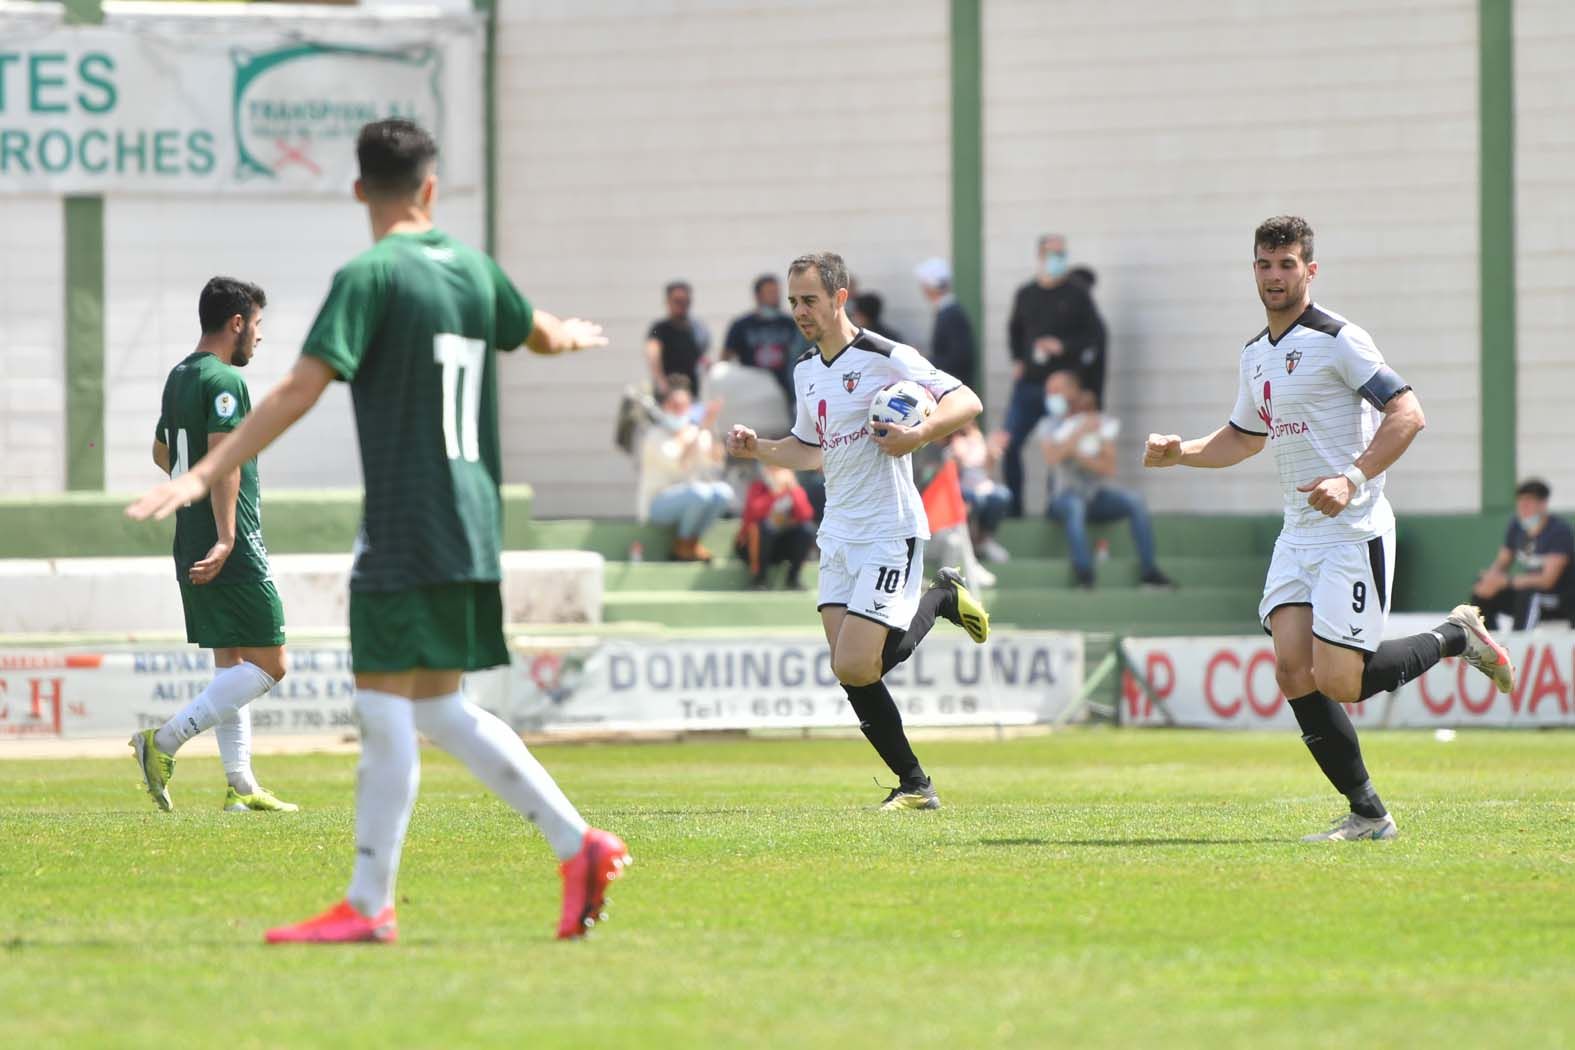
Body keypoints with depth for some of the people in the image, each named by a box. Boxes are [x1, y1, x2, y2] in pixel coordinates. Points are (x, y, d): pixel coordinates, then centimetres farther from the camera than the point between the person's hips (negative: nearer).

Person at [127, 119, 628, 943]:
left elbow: (302, 388, -19)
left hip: (405, 529, -7)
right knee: (439, 710, 14)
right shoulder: (473, 270, 12)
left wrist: (205, 473, -20)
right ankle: (578, 846, 11)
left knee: (386, 709, -5)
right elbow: (542, 334, 32)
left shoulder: (370, 277, -10)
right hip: (471, 527, 7)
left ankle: (369, 905, -5)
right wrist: (577, 336, 57)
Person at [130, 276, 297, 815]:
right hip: (231, 550, -10)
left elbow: (162, 453, 29)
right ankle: (165, 742, -14)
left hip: (190, 544, 10)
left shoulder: (179, 377, 15)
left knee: (231, 663, 12)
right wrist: (225, 538, -30)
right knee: (268, 664, -6)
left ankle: (241, 785, 11)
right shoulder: (224, 381, -14)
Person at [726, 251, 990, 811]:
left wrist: (919, 434, -27)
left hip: (888, 533, -8)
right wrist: (757, 448, 11)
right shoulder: (805, 370, 13)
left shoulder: (886, 359, -12)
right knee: (852, 673, 0)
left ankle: (942, 600, 10)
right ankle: (913, 785, 13)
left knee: (854, 668, -15)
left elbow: (966, 402, -12)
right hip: (838, 534, 8)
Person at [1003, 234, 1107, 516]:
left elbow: (1096, 334, -3)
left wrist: (1064, 347, -15)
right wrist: (1017, 360, 11)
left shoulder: (1075, 295, -1)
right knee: (1008, 445, -3)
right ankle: (1012, 508, 7)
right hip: (1028, 384, 4)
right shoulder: (1025, 294, 11)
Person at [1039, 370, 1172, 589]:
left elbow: (1109, 468, -4)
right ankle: (1084, 577, -44)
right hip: (1066, 495, -2)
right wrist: (1080, 432, -15)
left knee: (1135, 501, -26)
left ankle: (1148, 570, -26)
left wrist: (1078, 456, -15)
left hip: (1098, 496, 2)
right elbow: (1052, 457, -15)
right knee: (1074, 505, -38)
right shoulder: (1049, 425, 7)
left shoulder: (1101, 423, 7)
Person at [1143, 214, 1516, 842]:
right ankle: (1366, 814, 0)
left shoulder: (1337, 340, -10)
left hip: (1353, 531, -7)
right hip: (1298, 535, 7)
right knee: (1292, 669, -9)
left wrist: (1353, 479, -26)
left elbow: (1408, 414, -16)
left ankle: (1456, 637, 12)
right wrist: (1179, 452, 13)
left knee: (1337, 682, -14)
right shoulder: (1256, 355, 15)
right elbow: (1244, 437, 30)